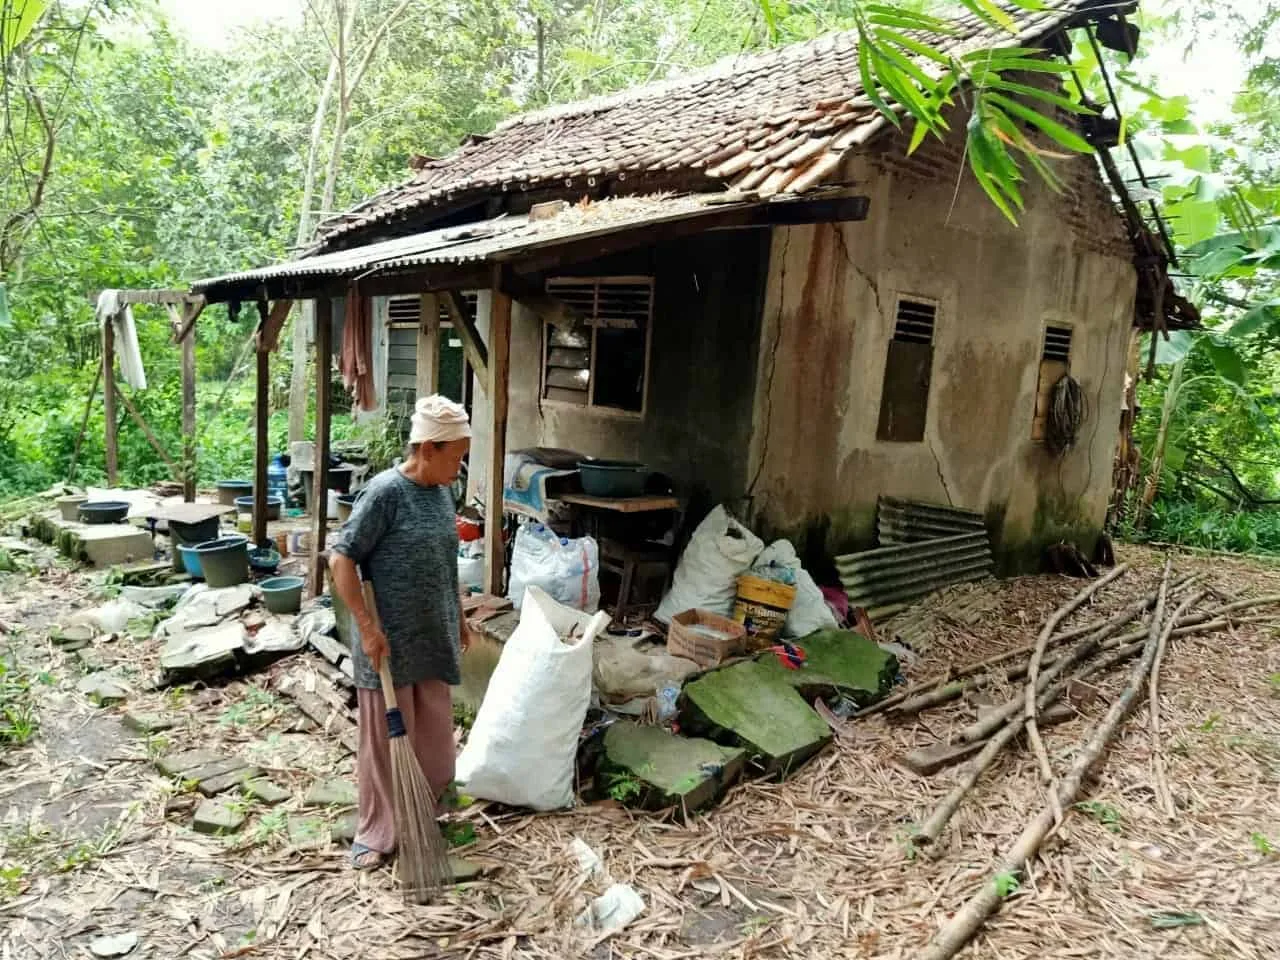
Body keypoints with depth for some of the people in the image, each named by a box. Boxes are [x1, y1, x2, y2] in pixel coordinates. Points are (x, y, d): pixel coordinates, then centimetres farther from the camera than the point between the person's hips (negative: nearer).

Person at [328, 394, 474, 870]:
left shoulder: (443, 492, 5)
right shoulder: (385, 491, -18)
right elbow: (341, 559, -18)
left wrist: (458, 617, 20)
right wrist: (367, 627, -20)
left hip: (432, 637, 7)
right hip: (388, 642, -7)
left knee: (434, 733, 18)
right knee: (384, 738, 6)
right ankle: (375, 834, 22)